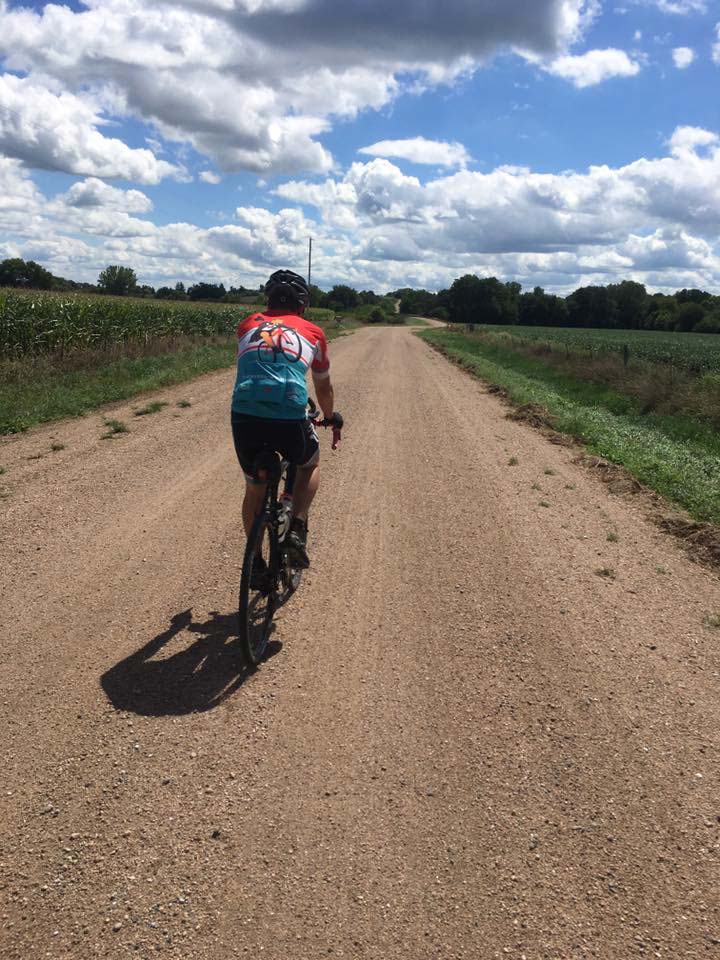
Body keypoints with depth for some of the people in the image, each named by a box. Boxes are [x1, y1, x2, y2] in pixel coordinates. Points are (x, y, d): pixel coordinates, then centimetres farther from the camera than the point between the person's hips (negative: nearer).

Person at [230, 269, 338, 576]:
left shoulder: (248, 325, 22)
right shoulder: (312, 332, 18)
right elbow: (323, 387, 30)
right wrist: (330, 419, 49)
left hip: (244, 416, 2)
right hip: (290, 418, -2)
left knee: (254, 490, 24)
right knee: (310, 465, 30)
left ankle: (255, 562, 30)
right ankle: (297, 530, 13)